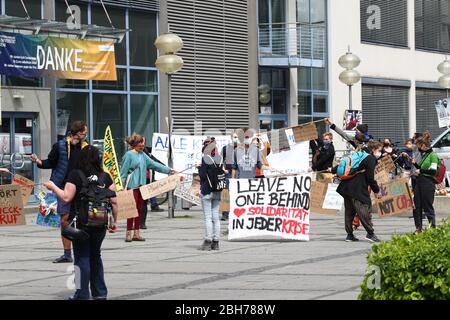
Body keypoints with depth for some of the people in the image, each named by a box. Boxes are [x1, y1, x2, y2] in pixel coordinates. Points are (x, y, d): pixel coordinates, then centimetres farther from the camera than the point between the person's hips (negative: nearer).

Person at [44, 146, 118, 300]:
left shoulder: (75, 174, -8)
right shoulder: (105, 176, 3)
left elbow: (66, 197, -12)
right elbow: (113, 201, 2)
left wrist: (53, 187, 3)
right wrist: (114, 220, 13)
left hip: (81, 223, -4)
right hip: (101, 223, 4)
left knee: (82, 257, 2)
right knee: (95, 256, 18)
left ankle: (82, 294, 2)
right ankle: (100, 293, 21)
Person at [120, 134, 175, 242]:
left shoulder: (142, 155, 13)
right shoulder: (129, 155, -8)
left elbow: (153, 164, 16)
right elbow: (123, 171, -8)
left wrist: (169, 170, 14)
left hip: (141, 185, 7)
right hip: (132, 185, -7)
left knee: (139, 209, 8)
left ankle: (137, 233, 14)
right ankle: (129, 233, -2)